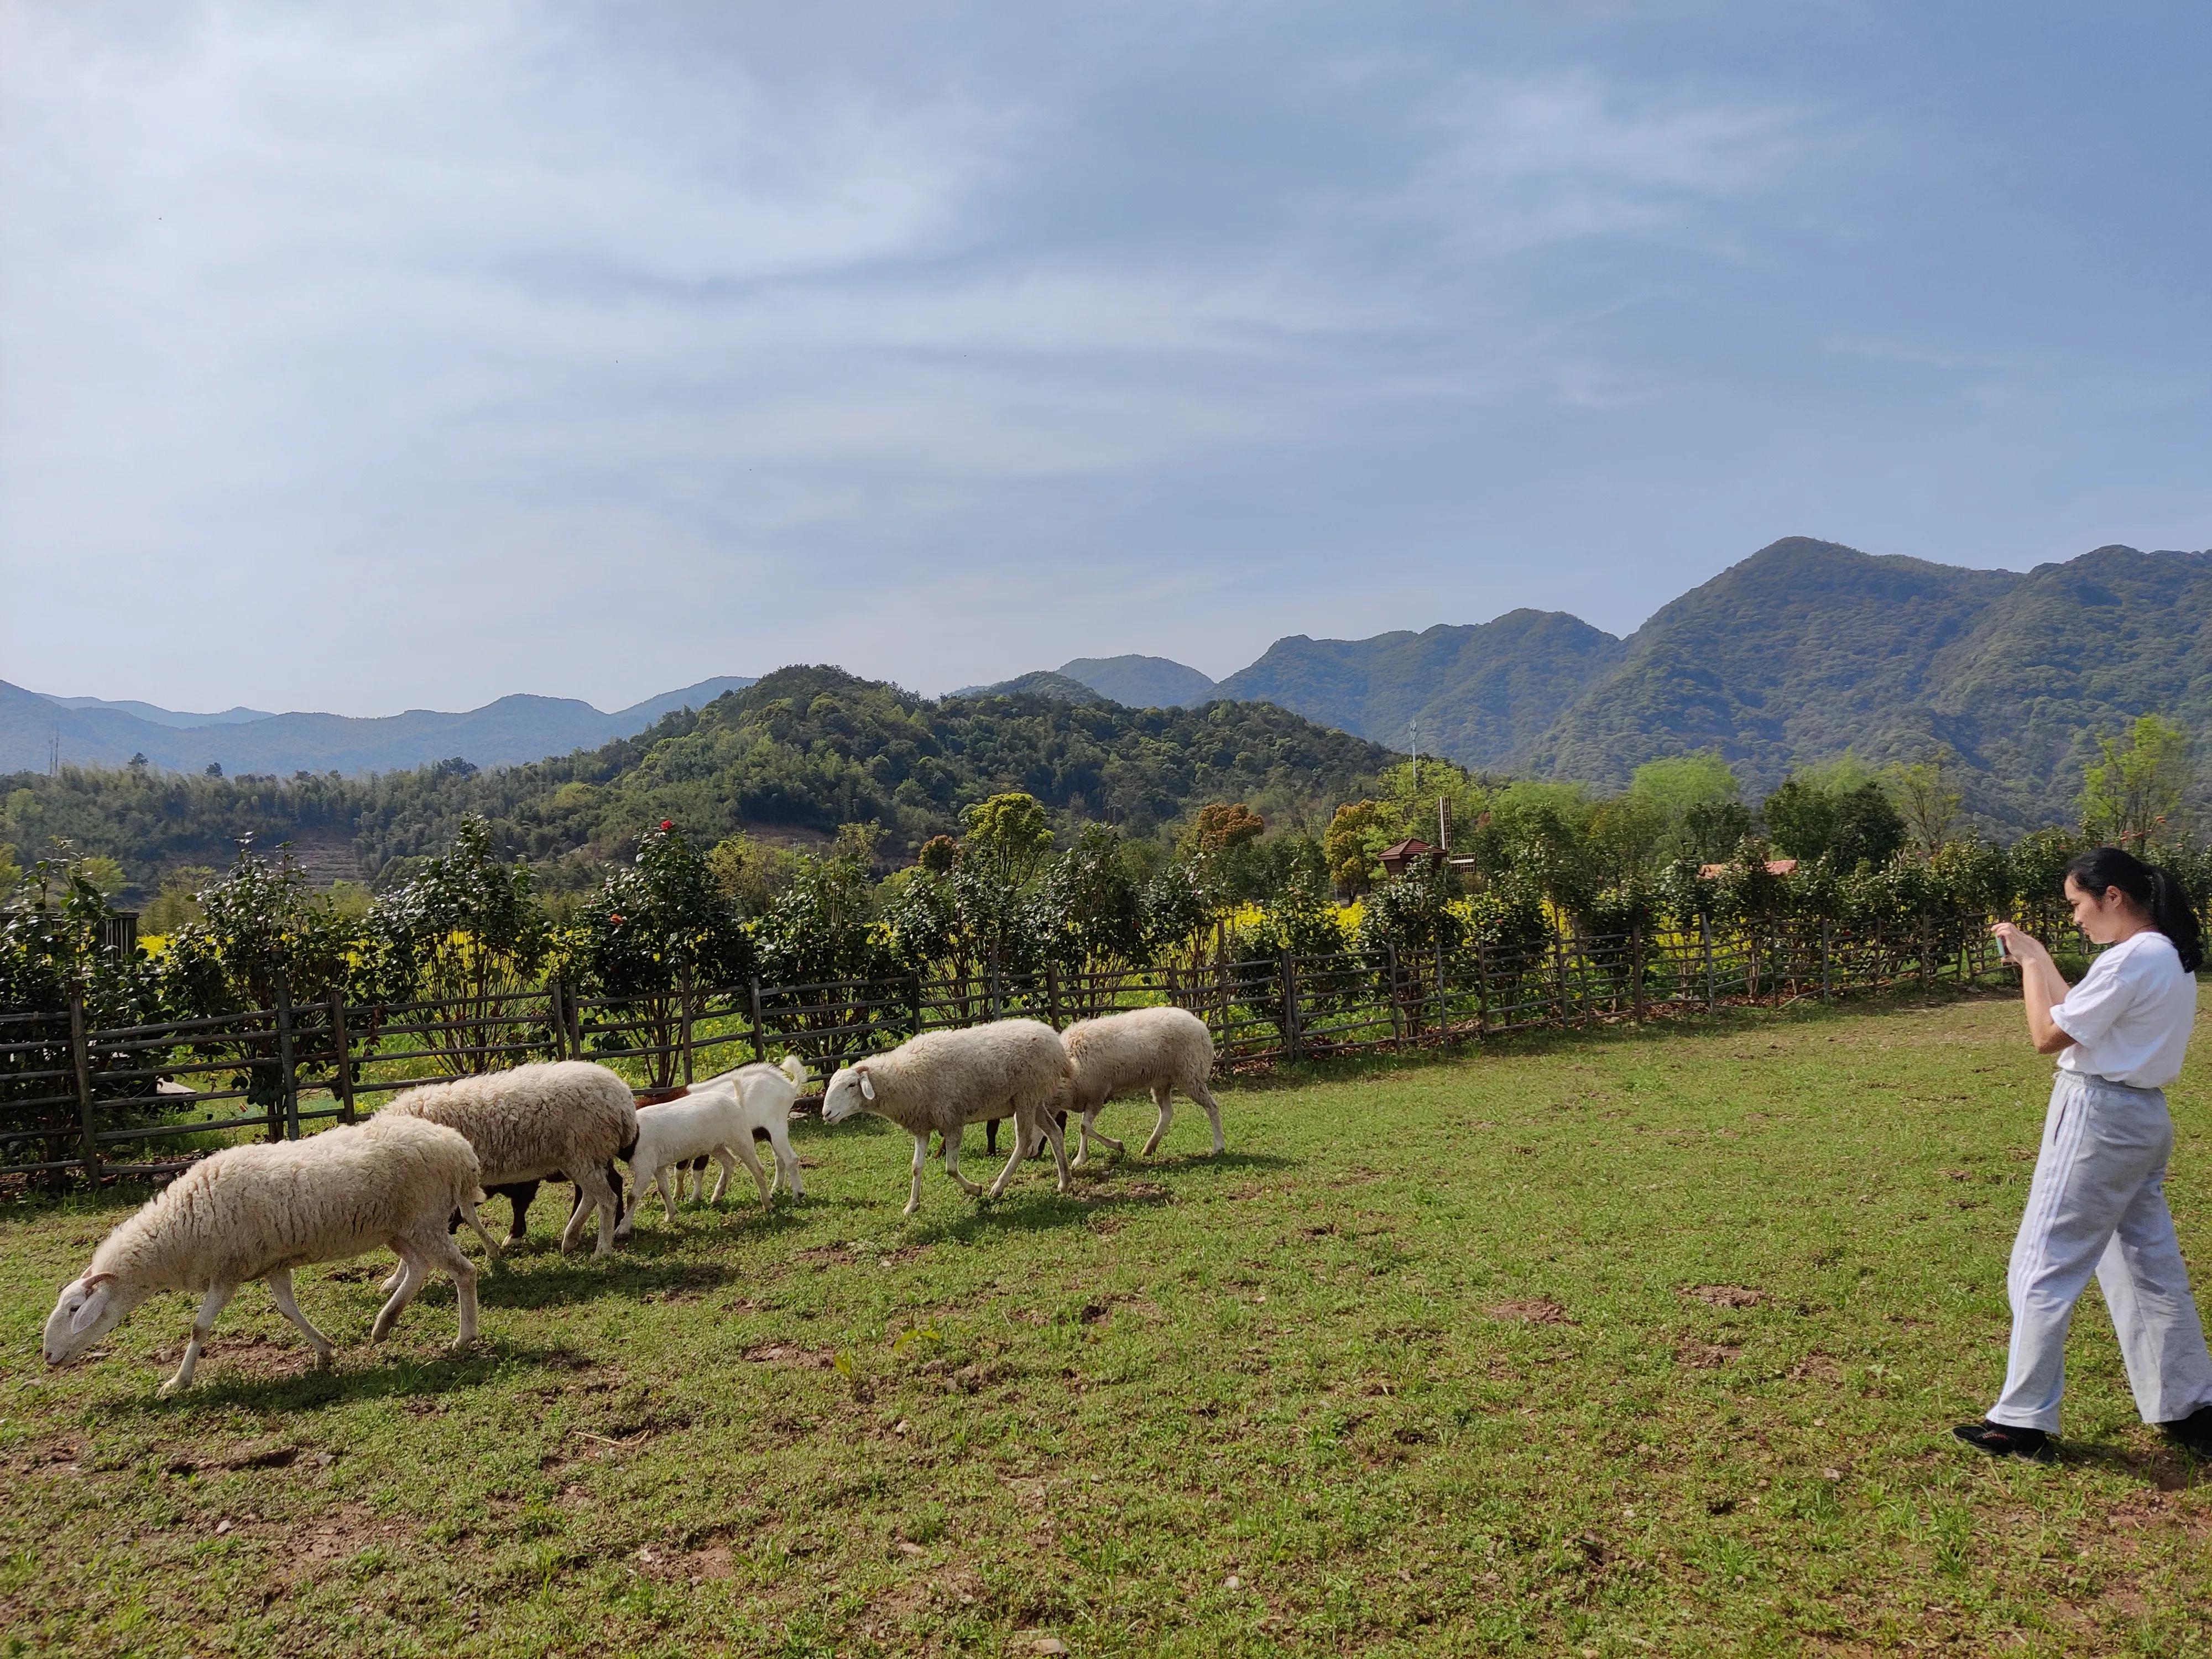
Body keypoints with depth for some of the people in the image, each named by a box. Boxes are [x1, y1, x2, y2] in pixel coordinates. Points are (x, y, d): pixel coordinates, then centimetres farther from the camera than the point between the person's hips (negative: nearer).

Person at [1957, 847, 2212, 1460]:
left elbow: (2048, 1036, -17)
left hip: (2099, 1118, -10)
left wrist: (2028, 962, -8)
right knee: (2150, 1266, 17)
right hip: (2143, 1117, 10)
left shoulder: (2130, 959, -20)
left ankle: (2022, 1422, 4)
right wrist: (2038, 957, 11)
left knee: (2043, 1267, -2)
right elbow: (2083, 1016, 15)